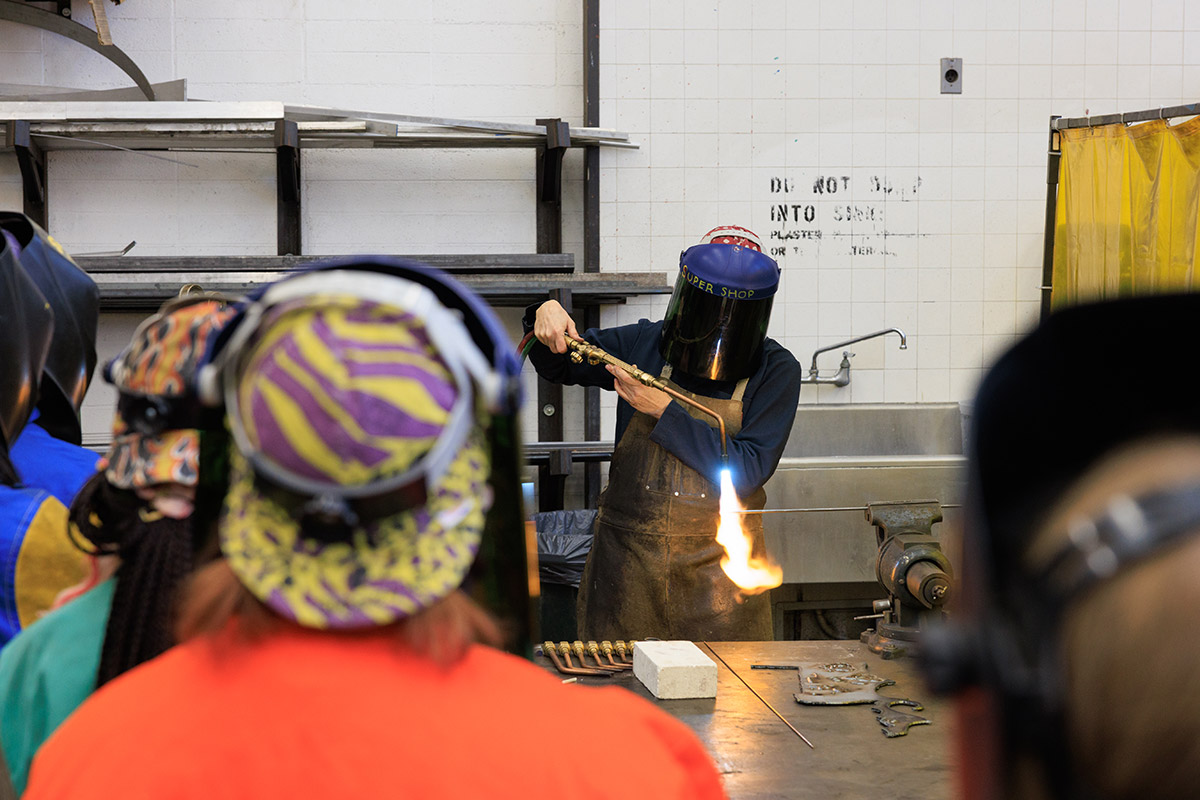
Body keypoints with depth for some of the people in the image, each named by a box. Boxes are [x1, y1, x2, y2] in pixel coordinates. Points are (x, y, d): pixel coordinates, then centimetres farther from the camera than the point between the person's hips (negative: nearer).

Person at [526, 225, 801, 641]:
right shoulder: (645, 345, 1)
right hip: (627, 559, 2)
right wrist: (547, 319, -8)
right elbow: (559, 364, 15)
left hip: (718, 567, -2)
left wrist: (665, 412, -17)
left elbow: (747, 472, -16)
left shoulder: (775, 371, -6)